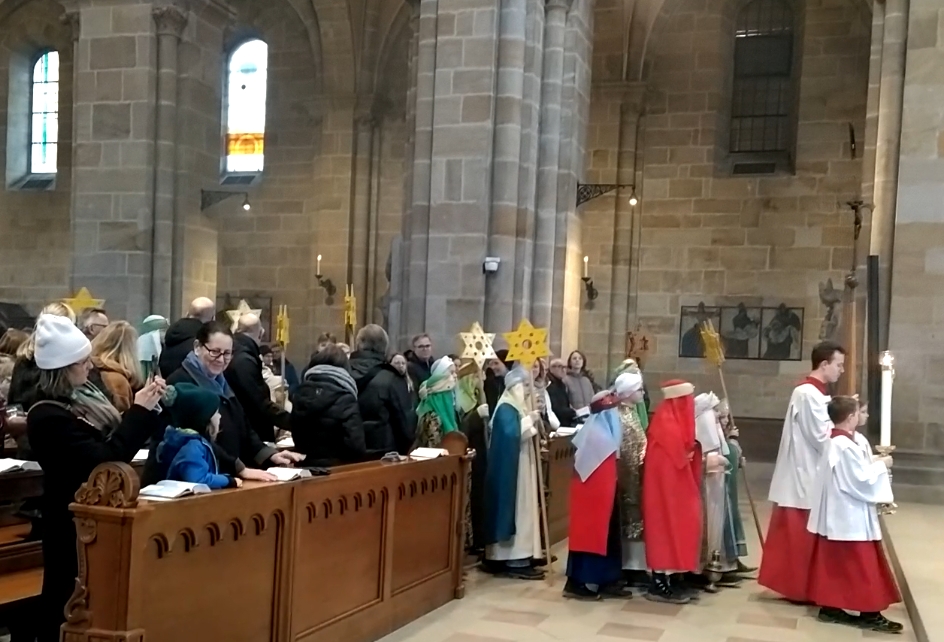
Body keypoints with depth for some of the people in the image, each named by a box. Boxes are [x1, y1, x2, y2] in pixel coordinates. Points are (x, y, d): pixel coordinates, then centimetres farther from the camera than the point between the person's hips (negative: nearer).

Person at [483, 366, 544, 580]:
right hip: (511, 469, -10)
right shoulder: (506, 409, -15)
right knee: (516, 509, -8)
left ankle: (516, 557, 15)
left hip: (521, 467, 10)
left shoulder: (516, 407, 15)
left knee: (521, 509, 11)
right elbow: (512, 433, -29)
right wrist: (529, 420, -21)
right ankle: (515, 561, -6)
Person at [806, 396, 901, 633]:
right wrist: (881, 464, -7)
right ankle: (869, 614, 9)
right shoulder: (846, 446, -23)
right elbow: (861, 480, -20)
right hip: (850, 517, -10)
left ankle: (830, 606, 17)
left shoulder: (833, 441, 8)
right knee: (862, 566, 1)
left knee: (834, 563, 12)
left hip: (838, 514, 10)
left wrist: (873, 461, 8)